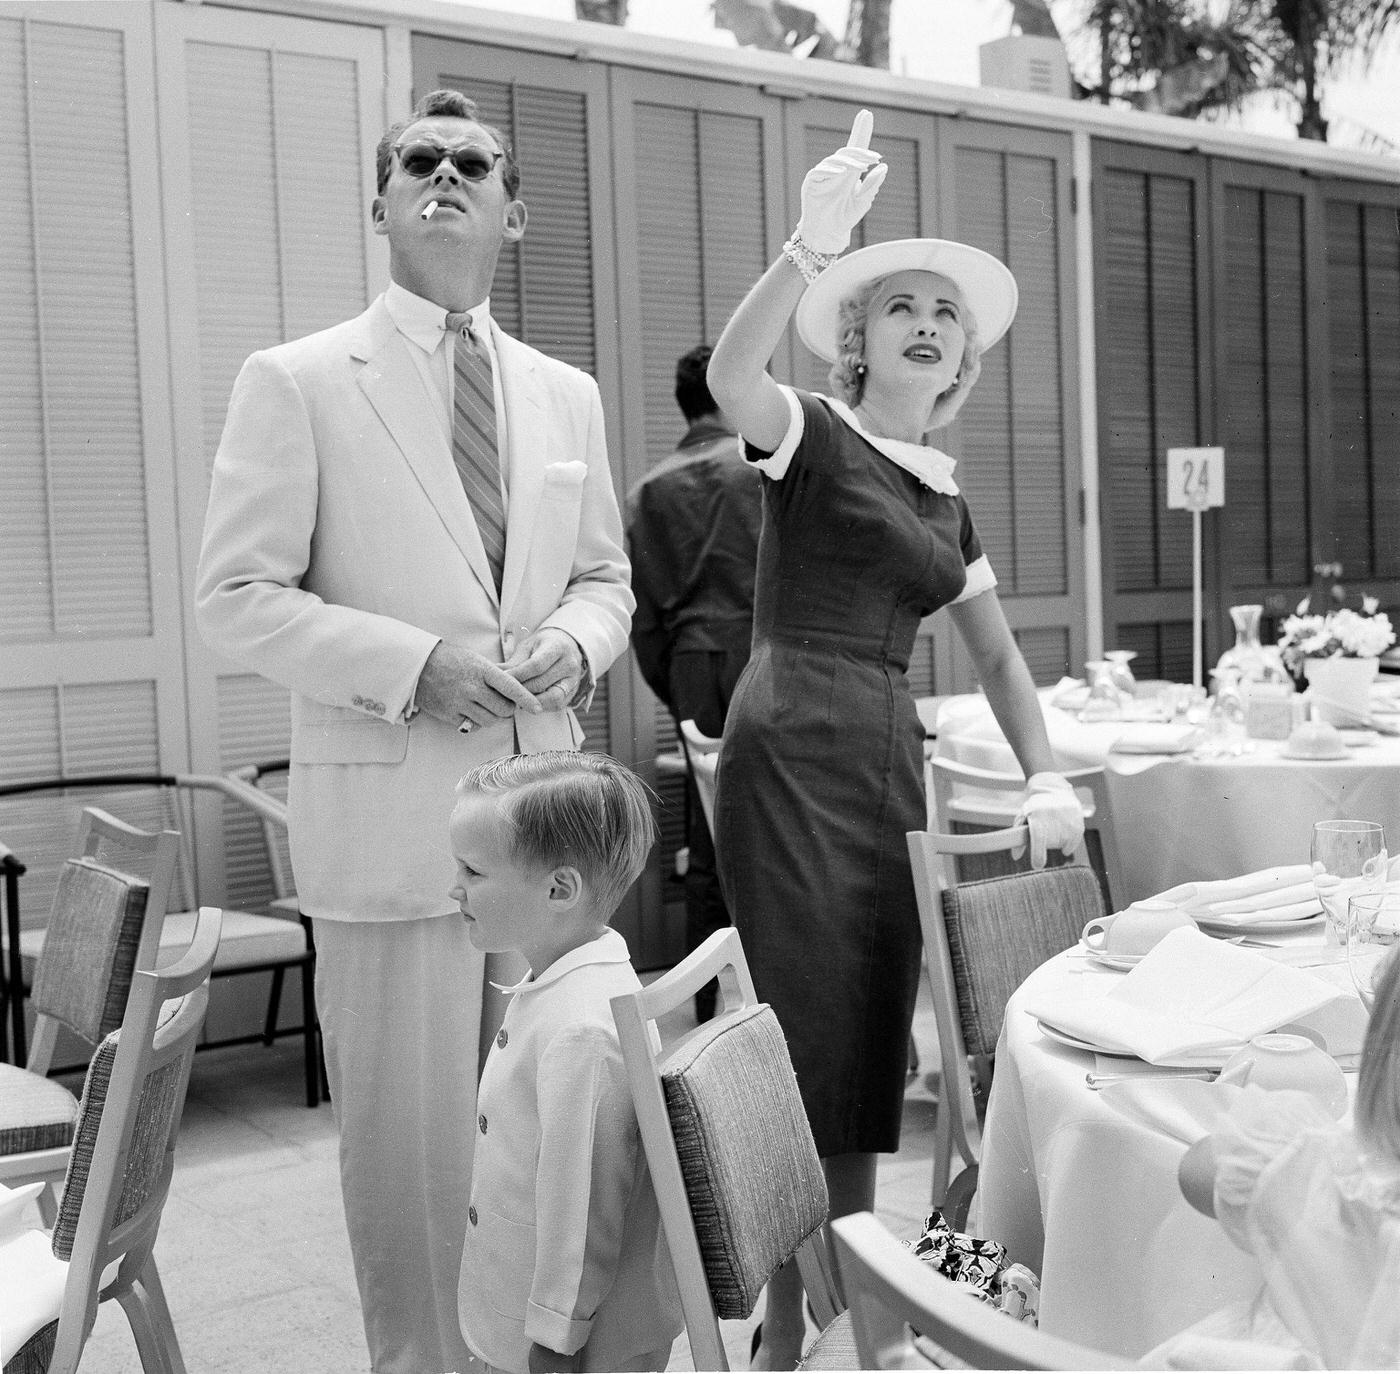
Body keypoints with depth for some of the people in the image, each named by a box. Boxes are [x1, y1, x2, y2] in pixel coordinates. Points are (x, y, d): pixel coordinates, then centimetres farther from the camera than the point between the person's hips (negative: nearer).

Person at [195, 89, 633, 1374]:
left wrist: (575, 640, -3)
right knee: (414, 1136, 2)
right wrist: (413, 664, -17)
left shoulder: (567, 395, 13)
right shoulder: (297, 382, -2)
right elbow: (236, 598, -5)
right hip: (392, 818, -4)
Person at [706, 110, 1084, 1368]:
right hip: (792, 756, -7)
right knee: (818, 1048, -7)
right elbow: (729, 377, -23)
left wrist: (1048, 781, 11)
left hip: (891, 764, 7)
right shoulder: (814, 435, 0)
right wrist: (812, 246, -35)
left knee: (876, 1053, 9)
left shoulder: (945, 496, 20)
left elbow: (998, 653, 23)